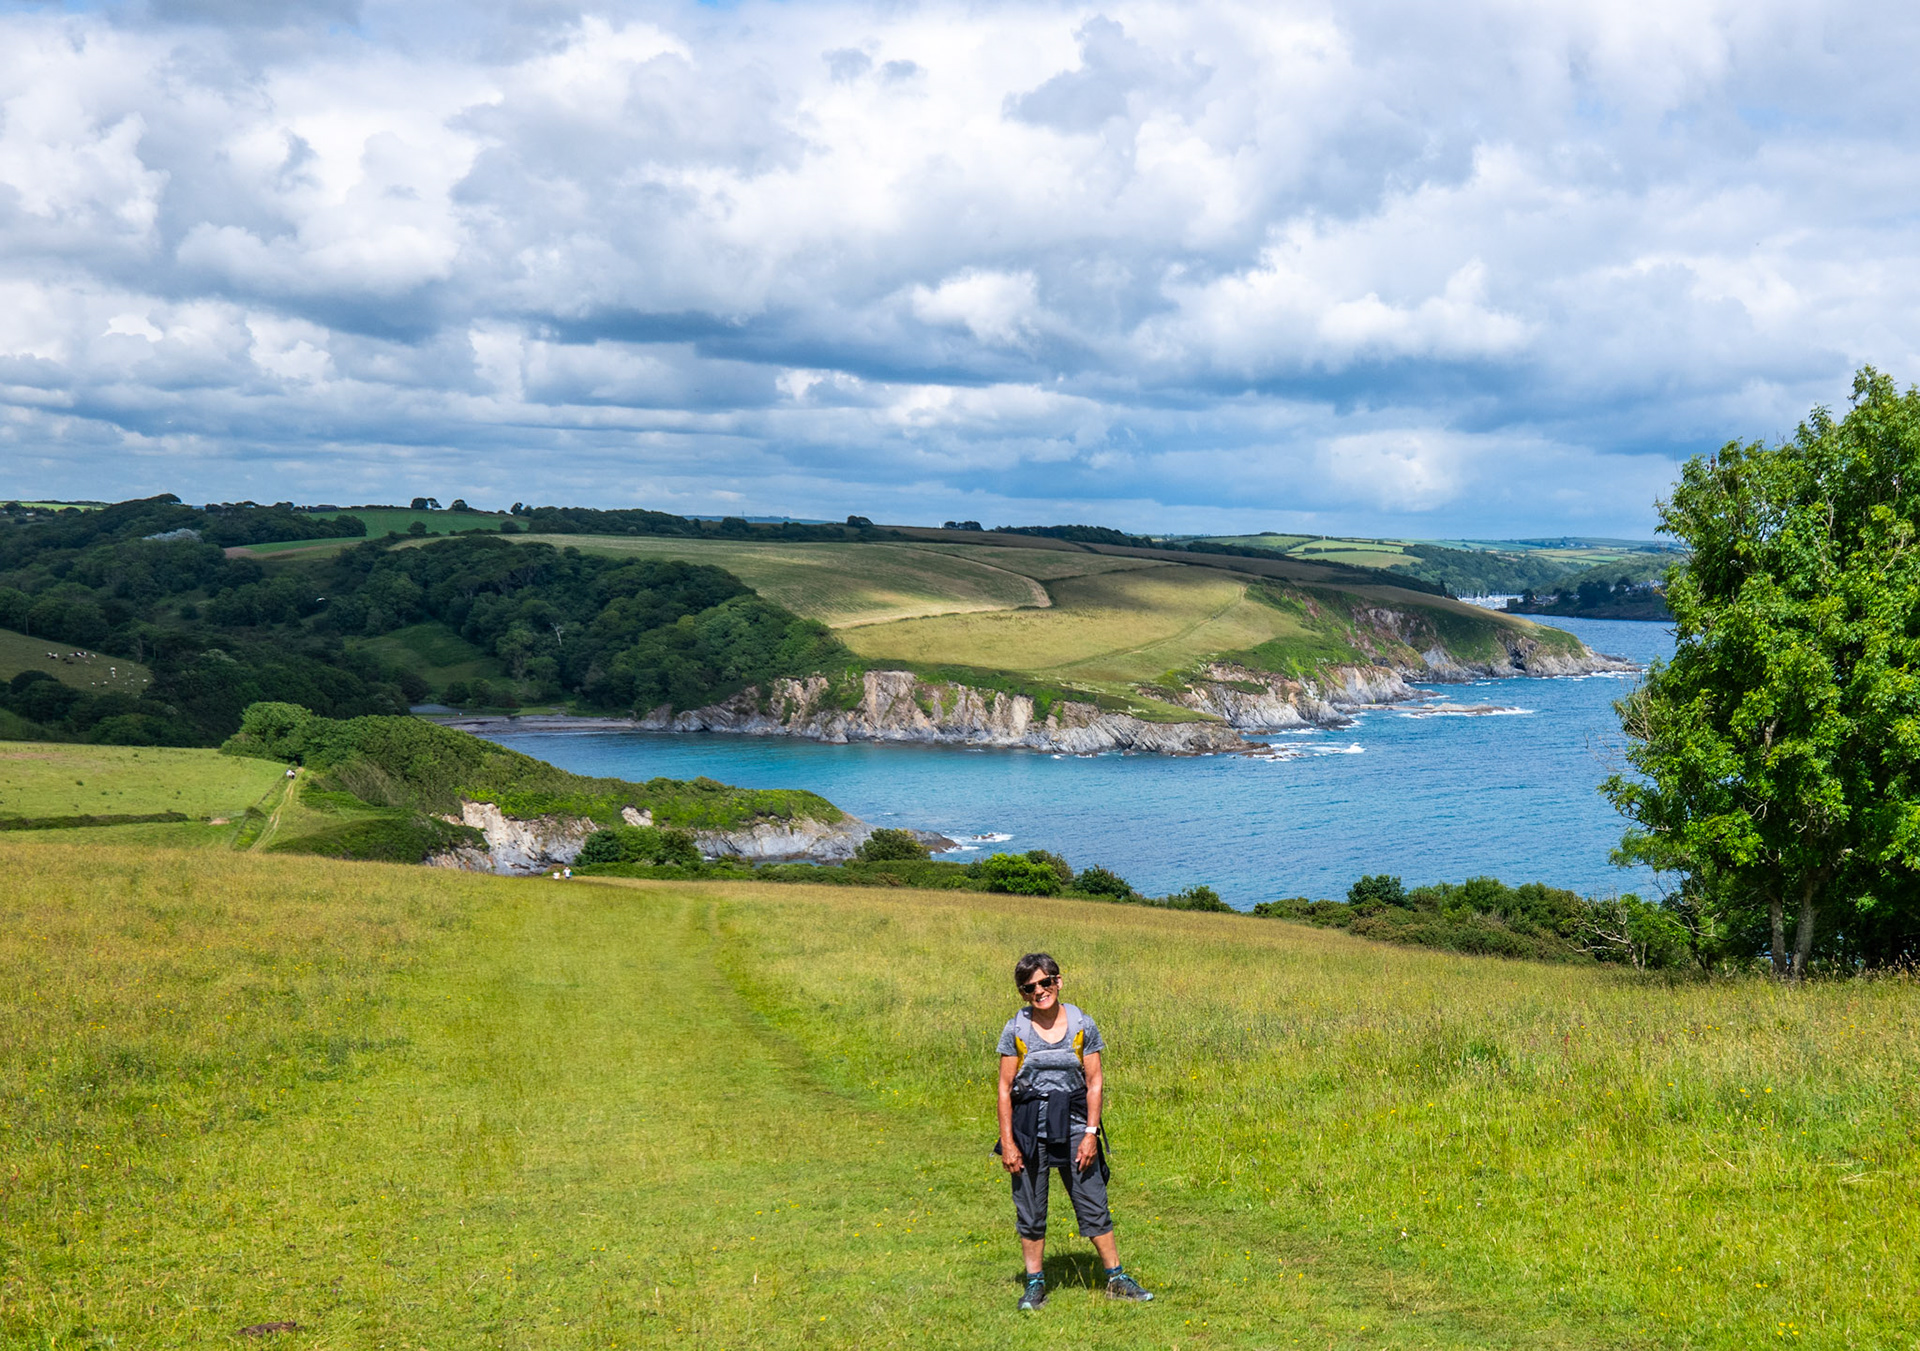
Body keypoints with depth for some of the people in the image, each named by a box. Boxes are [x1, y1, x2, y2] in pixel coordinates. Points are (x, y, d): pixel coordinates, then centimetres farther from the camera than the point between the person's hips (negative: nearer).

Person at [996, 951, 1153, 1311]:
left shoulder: (1083, 1025, -2)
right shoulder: (1016, 1029, -3)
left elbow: (1095, 1083, 1)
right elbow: (1005, 1088, 0)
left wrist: (1091, 1133, -6)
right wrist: (1007, 1142, -4)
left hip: (1073, 1122, 0)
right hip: (1029, 1126, 0)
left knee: (1093, 1204, 1)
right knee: (1030, 1210, 6)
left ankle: (1116, 1278, 13)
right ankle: (1035, 1284, 18)